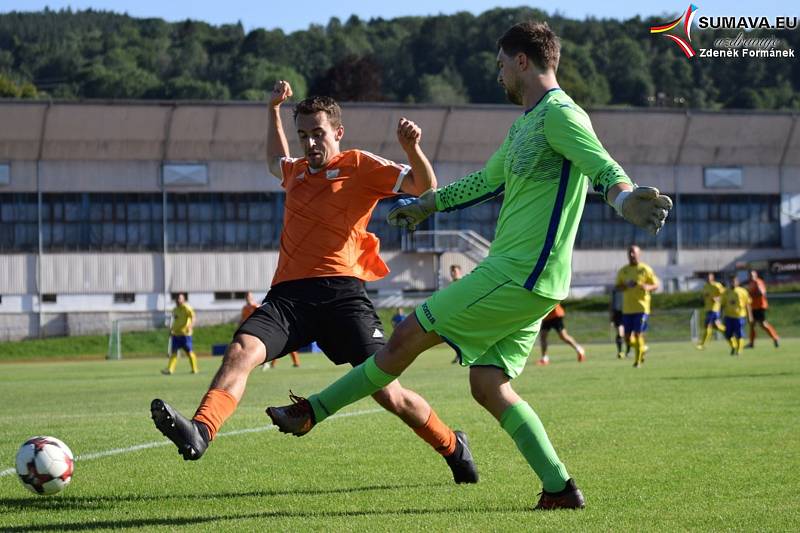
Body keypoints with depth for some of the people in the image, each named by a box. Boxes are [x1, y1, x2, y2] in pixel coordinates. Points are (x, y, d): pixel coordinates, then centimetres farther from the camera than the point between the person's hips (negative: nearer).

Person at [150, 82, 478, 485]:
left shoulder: (359, 166, 8)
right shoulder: (297, 171, 26)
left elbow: (423, 186, 1)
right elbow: (276, 162, 53)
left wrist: (412, 148, -17)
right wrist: (273, 111, 47)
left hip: (340, 290, -5)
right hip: (288, 293, 5)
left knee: (387, 394, -8)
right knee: (240, 352, -25)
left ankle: (452, 447, 16)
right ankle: (199, 432, -42)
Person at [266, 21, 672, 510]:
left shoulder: (559, 114, -10)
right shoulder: (526, 125, 21)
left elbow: (602, 167, -26)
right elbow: (486, 181, 36)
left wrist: (626, 199, -49)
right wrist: (425, 205, 47)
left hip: (517, 276, -10)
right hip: (523, 283, 10)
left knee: (408, 337, -4)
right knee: (489, 385, 5)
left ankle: (313, 412, 5)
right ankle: (560, 489, 1)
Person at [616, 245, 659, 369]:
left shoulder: (645, 269, -1)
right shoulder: (623, 271, 10)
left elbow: (656, 285, 2)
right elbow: (617, 287, 13)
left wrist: (648, 287, -21)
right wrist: (625, 286, -10)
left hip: (641, 307, -4)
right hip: (627, 308, 4)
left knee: (638, 334, -9)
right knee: (628, 338, 2)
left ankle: (638, 360, 5)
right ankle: (642, 348, 31)